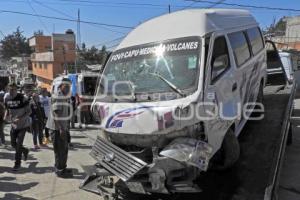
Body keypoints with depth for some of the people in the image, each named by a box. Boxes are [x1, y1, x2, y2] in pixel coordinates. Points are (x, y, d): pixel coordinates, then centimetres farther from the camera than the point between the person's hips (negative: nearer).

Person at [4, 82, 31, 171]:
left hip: (23, 124, -5)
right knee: (13, 144, 10)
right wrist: (5, 117, -6)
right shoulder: (7, 98, -1)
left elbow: (29, 111, -15)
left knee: (18, 143, -6)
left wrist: (20, 119, -28)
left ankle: (17, 163, 8)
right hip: (14, 124, 5)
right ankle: (25, 151, 39)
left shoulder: (22, 98, -17)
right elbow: (7, 110, 14)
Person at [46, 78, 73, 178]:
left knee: (64, 149, 18)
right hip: (56, 127, -10)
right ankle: (60, 171, 9)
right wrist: (60, 128, -26)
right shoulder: (57, 96, -15)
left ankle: (61, 168, 31)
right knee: (60, 150, -2)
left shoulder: (66, 97, 13)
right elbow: (56, 113, -22)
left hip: (63, 127, 10)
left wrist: (66, 127, 22)